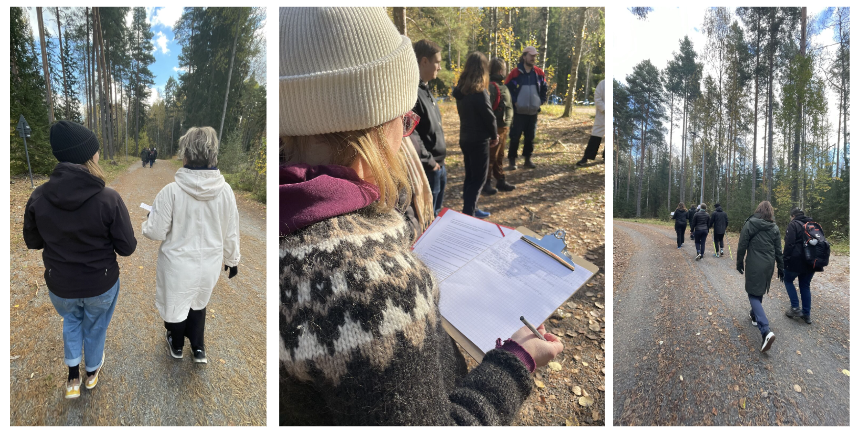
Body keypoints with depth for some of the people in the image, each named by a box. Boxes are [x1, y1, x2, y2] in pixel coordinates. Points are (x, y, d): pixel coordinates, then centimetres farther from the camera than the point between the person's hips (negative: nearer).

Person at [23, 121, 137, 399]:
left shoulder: (38, 197, -17)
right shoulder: (108, 199, -27)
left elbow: (32, 242, -2)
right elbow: (127, 247, -18)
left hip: (60, 284, 2)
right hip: (100, 284, -2)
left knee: (71, 321, 32)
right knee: (95, 327, 25)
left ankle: (72, 376, 34)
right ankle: (92, 371, 48)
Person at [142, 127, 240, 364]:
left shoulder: (171, 191, -23)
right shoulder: (225, 191, -14)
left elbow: (155, 232, -14)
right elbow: (231, 233, -4)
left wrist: (149, 219, 9)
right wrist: (232, 259, 13)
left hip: (178, 264, -2)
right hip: (210, 264, 2)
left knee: (175, 304, 24)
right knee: (198, 303, 29)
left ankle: (176, 346, 47)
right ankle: (199, 349, 34)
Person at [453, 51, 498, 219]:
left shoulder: (461, 89, 4)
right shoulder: (479, 92, -20)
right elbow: (489, 117, -14)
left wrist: (489, 135, 7)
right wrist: (494, 136, 4)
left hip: (466, 138, 8)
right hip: (479, 140, -8)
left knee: (470, 176, 16)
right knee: (479, 178, 1)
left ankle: (471, 209, 27)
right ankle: (468, 214, 2)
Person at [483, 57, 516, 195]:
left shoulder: (500, 85, 14)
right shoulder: (491, 86, -18)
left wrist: (506, 126, 17)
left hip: (503, 127, 10)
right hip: (496, 128, -10)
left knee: (500, 157, 16)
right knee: (491, 157, -2)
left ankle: (501, 181, 26)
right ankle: (485, 184, 7)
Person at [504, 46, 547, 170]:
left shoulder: (539, 73, 4)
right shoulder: (515, 73, -9)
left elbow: (544, 88, 16)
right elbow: (507, 89, -4)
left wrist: (541, 100, 5)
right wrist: (514, 102, -9)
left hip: (533, 112, 4)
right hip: (519, 112, -4)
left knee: (530, 137, 10)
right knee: (515, 137, -3)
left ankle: (528, 159, 20)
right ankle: (512, 160, 7)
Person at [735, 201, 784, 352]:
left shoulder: (749, 224, -9)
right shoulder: (774, 228, 3)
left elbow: (742, 246, -8)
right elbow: (778, 250, 7)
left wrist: (739, 262, 5)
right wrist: (780, 268, 16)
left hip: (754, 266, -5)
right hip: (768, 265, 5)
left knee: (754, 295, -4)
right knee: (759, 292, 24)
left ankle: (766, 331, -19)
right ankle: (754, 315, 43)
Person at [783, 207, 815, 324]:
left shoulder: (793, 225, -9)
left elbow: (789, 244, -17)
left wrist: (784, 258, -10)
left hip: (796, 261, -7)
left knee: (788, 280, 13)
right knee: (805, 285, 15)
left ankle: (795, 308, 5)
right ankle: (807, 314, 17)